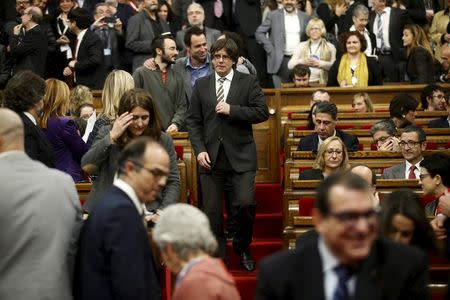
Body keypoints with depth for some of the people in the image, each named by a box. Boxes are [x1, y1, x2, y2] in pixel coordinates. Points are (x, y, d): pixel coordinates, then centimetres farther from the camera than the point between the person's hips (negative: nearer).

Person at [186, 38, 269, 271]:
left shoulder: (249, 83, 5)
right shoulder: (201, 85, 12)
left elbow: (262, 112, -4)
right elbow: (193, 121, 9)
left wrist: (231, 110, -12)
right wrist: (199, 150, -3)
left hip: (240, 156, -2)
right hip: (210, 157, 2)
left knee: (245, 204, -13)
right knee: (211, 210, 1)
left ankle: (242, 247, 13)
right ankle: (218, 256, 15)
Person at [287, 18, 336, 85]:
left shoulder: (330, 47, 14)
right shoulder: (301, 46, 19)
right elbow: (290, 65, 10)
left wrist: (319, 63, -11)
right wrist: (302, 61, -7)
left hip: (321, 82, -1)